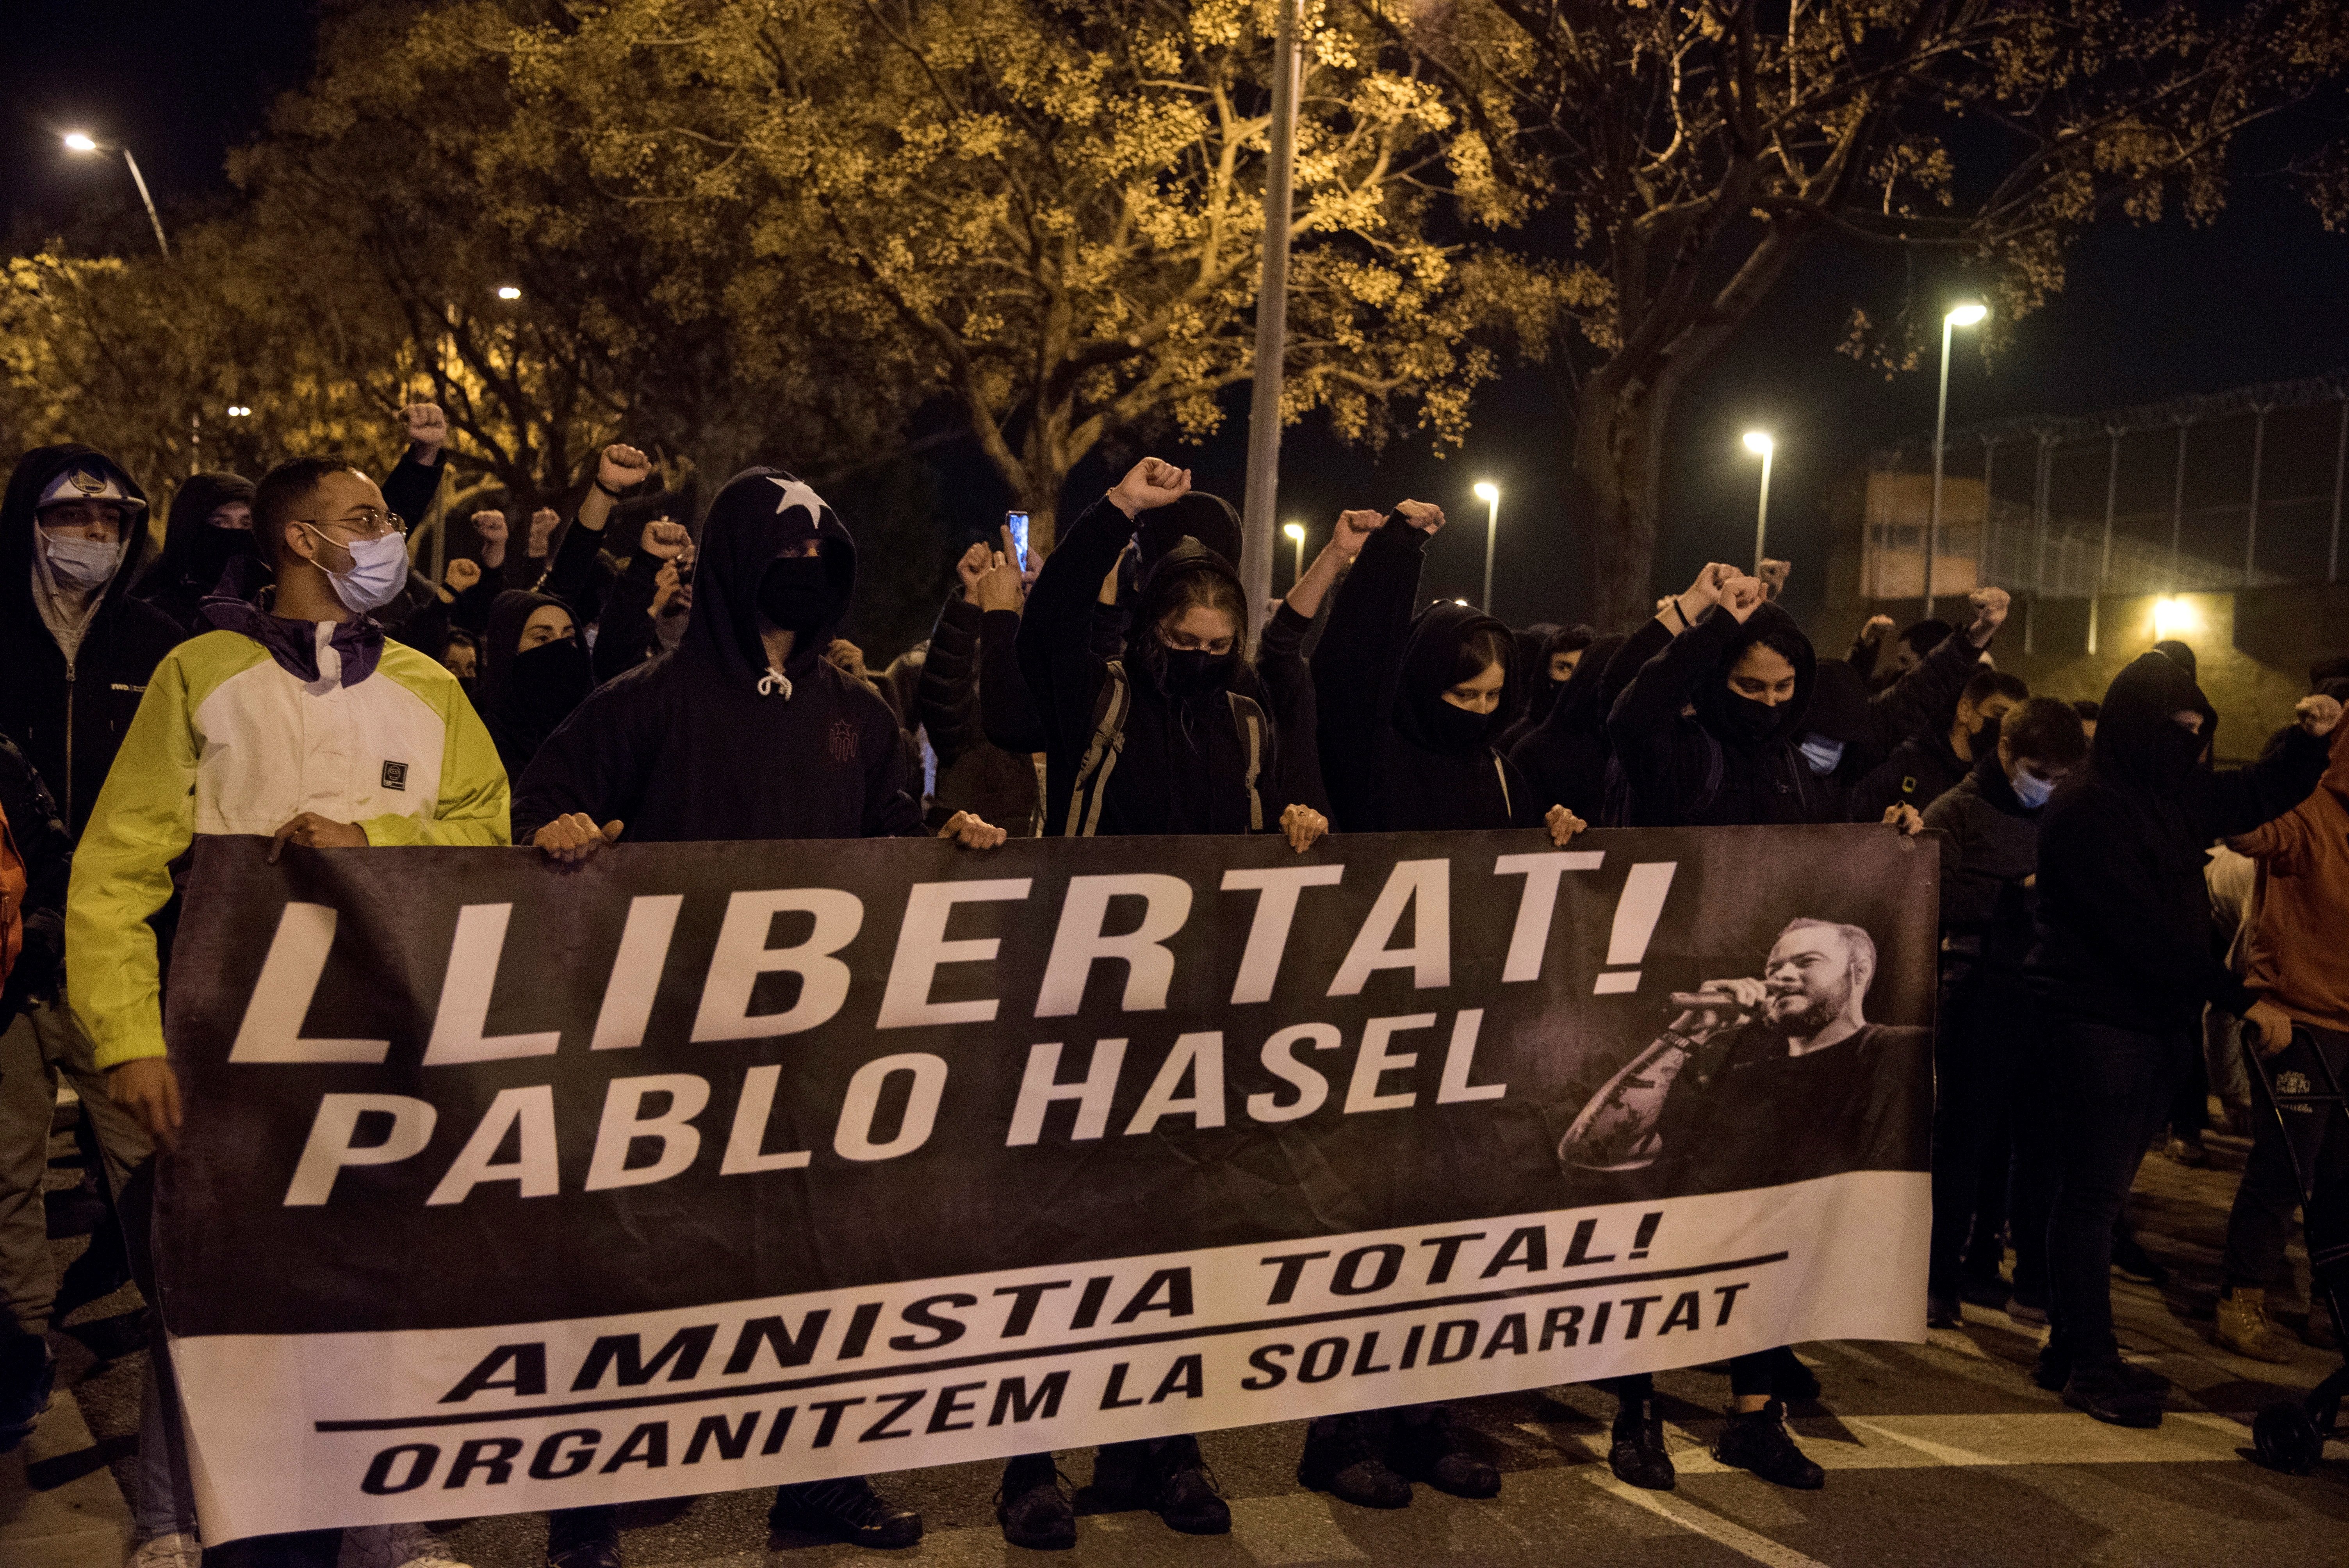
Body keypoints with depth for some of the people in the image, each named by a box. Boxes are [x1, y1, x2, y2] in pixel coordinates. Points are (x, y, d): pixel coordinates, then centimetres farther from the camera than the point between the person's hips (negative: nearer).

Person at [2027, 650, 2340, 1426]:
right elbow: (2142, 931, -22)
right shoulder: (2087, 810, -17)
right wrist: (2241, 998, -21)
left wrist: (2312, 741, 9)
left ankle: (2079, 1351, 23)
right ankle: (2087, 1364, 5)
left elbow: (2258, 795, 28)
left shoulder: (2171, 796, 11)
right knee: (2093, 1193, -3)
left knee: (2099, 1189, 14)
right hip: (2099, 1021, -9)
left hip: (2157, 1022, 9)